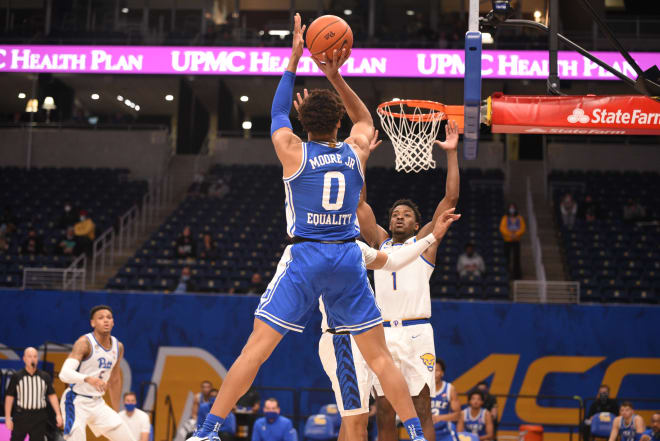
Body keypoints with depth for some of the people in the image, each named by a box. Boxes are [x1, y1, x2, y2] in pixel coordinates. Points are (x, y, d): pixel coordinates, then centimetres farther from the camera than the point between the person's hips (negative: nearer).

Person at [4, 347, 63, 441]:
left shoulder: (45, 377, 3)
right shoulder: (17, 376, -2)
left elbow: (52, 395, 5)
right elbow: (9, 397, 0)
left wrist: (58, 414, -4)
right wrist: (7, 418, -4)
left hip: (39, 419, 1)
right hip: (21, 416, -1)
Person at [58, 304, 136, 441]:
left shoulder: (118, 347, 5)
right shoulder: (84, 343, -16)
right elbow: (64, 373, -29)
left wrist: (116, 413, 21)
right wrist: (88, 379, -47)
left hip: (97, 403, 7)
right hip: (76, 402, -7)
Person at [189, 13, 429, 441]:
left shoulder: (293, 152, -1)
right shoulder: (356, 152, 5)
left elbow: (278, 112, 18)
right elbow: (365, 119, 27)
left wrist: (294, 61, 21)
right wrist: (336, 77, 18)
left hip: (304, 258, -2)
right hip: (348, 257, 2)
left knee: (255, 349, -1)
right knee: (380, 356, 9)